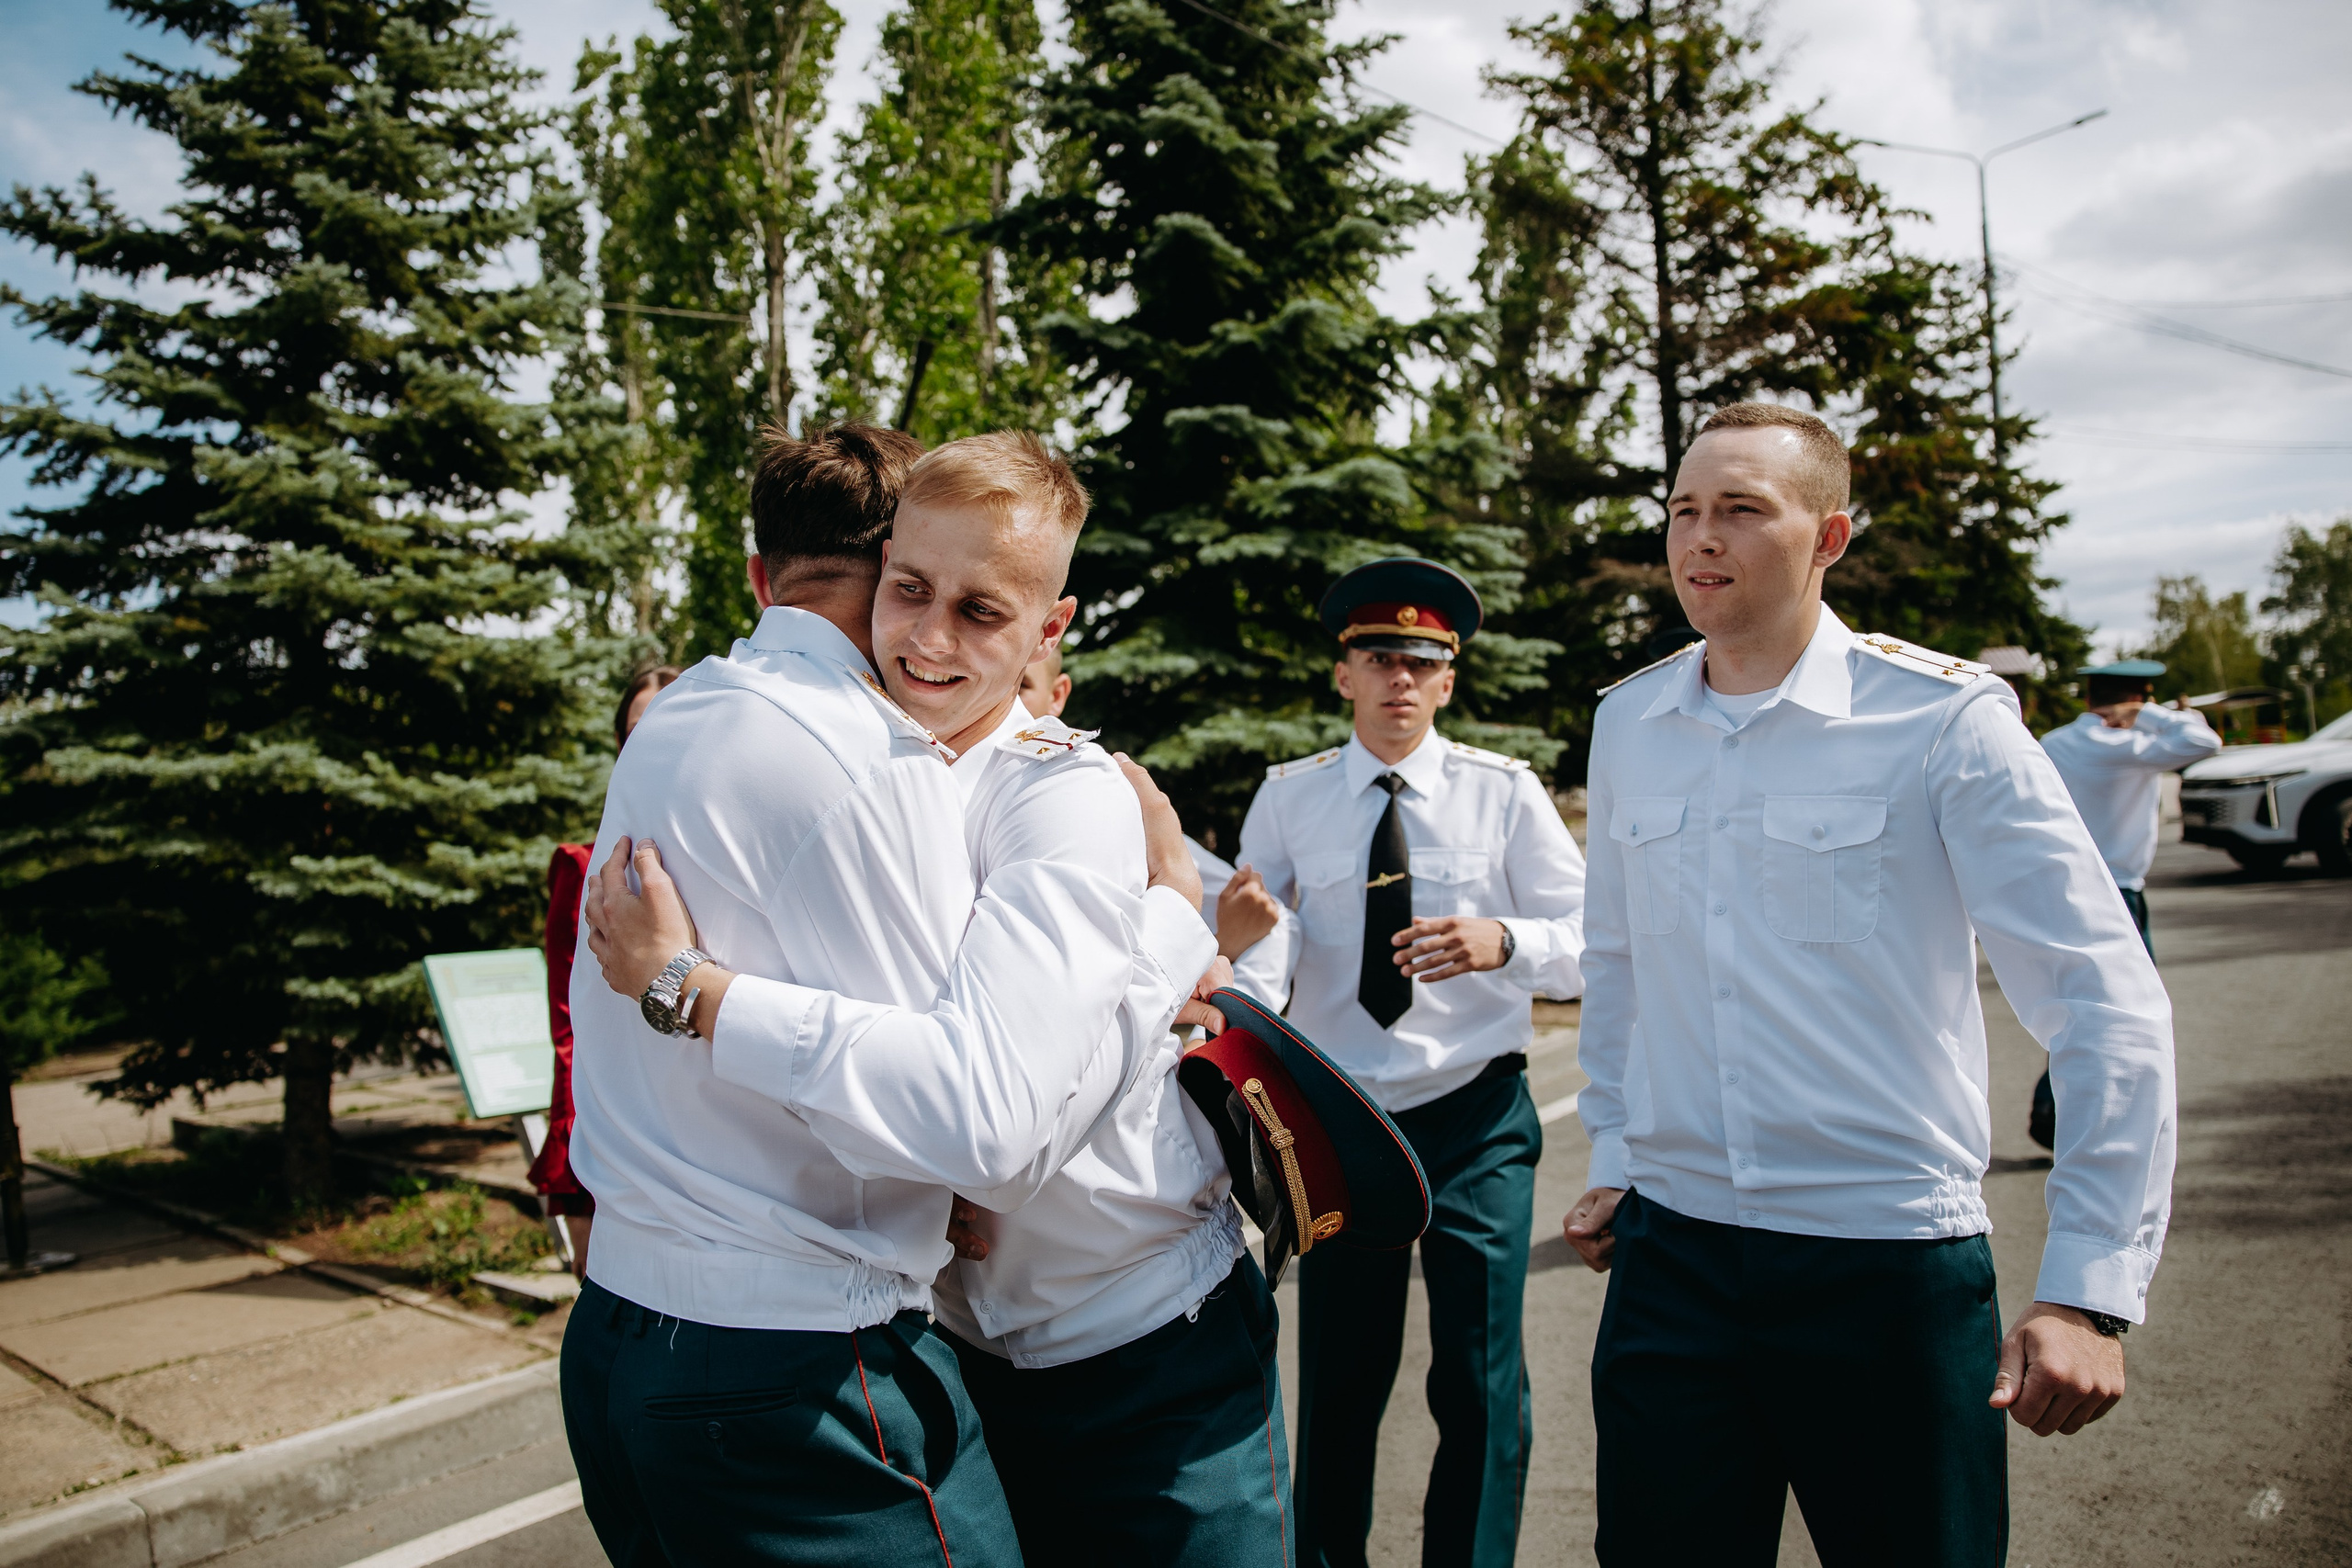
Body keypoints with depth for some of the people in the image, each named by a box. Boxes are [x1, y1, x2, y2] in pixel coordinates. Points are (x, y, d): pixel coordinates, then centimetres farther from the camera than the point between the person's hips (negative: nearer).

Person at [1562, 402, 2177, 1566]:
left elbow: (2107, 1004, -11)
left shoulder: (1943, 718, -10)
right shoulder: (1626, 725, 4)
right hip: (1669, 1252, 4)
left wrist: (2091, 1293, -14)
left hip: (1894, 1262, -3)